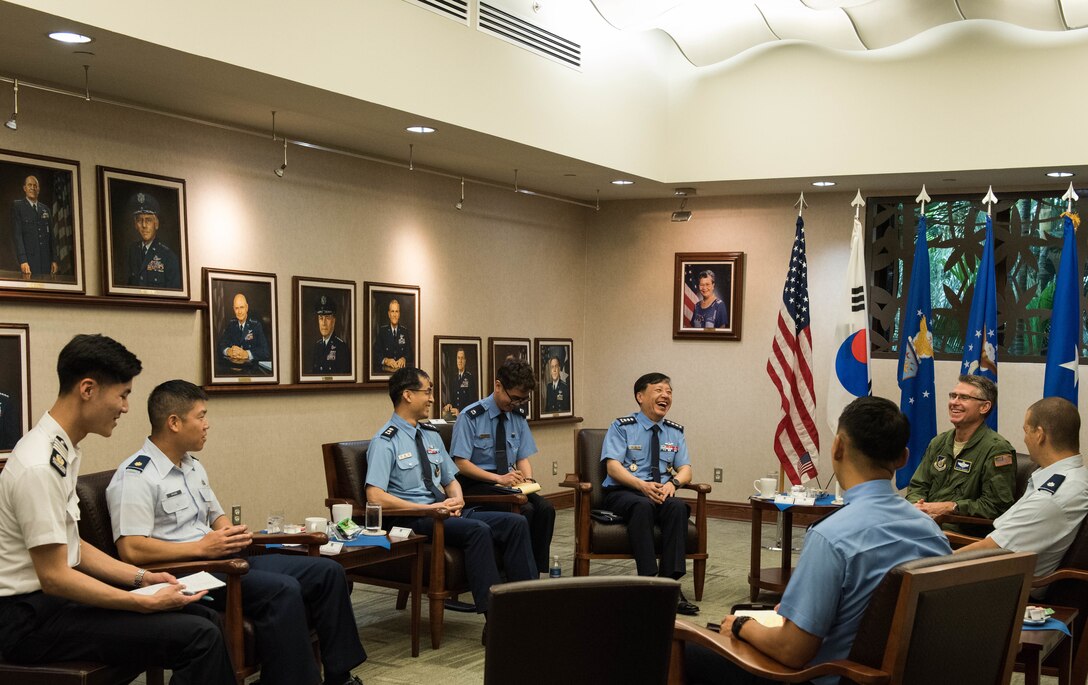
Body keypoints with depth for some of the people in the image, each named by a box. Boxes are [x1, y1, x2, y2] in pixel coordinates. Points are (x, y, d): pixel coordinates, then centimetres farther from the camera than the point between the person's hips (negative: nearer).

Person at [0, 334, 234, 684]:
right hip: (30, 618, -10)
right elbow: (53, 577, -22)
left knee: (203, 616, 2)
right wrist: (148, 602, -19)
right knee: (199, 637, -22)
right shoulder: (39, 466, -22)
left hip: (54, 598, 10)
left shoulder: (62, 451, 8)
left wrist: (141, 577, 7)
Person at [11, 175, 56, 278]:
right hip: (29, 258, -4)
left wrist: (54, 259, 8)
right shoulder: (17, 206, 5)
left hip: (46, 260, 4)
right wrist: (22, 260, -15)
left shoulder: (45, 209, 18)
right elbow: (17, 234, -4)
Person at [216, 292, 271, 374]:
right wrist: (228, 351, -20)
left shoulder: (256, 325, 1)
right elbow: (220, 345, 4)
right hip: (231, 365, 3)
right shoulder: (229, 325, 14)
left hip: (251, 366, -3)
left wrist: (246, 354, -28)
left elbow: (265, 351, -10)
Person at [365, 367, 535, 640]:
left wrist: (456, 498, -2)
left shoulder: (431, 435, 16)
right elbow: (375, 497, -18)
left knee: (516, 522, -12)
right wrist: (430, 507, -21)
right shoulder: (386, 442, -8)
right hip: (411, 520, -8)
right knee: (478, 530, -33)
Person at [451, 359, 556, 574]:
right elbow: (461, 463, -12)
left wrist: (527, 481, -11)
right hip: (476, 484, -6)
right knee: (524, 510, -31)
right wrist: (498, 478, -23)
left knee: (545, 508, -23)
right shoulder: (471, 417, -9)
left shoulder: (518, 419, 9)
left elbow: (523, 459, 12)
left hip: (508, 483, 6)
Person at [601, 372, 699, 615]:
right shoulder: (621, 427, 2)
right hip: (622, 493, -3)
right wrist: (642, 485, -25)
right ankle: (648, 579, -39)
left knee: (678, 507, -31)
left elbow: (685, 469, 8)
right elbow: (613, 466, -9)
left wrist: (673, 483, -16)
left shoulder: (675, 432, 16)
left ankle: (669, 583, -33)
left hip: (662, 494, 4)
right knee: (643, 506, -38)